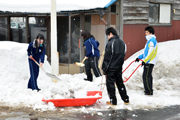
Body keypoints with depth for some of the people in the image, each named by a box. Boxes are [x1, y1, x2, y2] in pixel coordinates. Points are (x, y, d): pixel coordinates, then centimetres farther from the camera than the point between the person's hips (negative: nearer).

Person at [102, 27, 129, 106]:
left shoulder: (110, 43, -16)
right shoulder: (122, 43, 7)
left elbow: (107, 58, -14)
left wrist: (104, 69, -8)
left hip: (111, 68, -7)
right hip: (119, 68, 7)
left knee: (110, 84, 2)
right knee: (120, 83, 16)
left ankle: (113, 101, 4)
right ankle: (126, 100, 21)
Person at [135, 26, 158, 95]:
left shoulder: (152, 40, -14)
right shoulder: (149, 40, 18)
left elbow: (151, 52, -21)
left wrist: (145, 60, -22)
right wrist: (139, 57, 23)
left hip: (149, 62, -10)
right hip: (148, 61, 10)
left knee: (146, 76, -10)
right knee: (148, 76, 14)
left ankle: (149, 91, -7)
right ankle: (149, 90, 21)